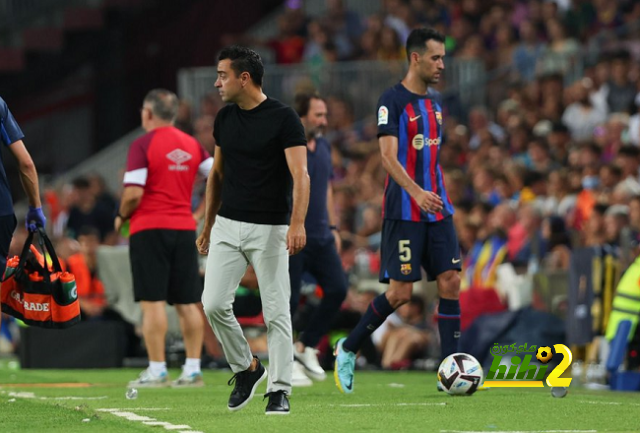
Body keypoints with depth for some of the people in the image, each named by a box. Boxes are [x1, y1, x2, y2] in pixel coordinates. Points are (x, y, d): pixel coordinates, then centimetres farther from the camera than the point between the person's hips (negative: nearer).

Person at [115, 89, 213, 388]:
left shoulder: (143, 145, -8)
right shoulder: (191, 145, 9)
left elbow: (133, 194, -16)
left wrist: (121, 216, 2)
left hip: (149, 229, -5)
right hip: (184, 229, 5)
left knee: (152, 301, -4)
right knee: (187, 303, 7)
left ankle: (157, 370, -8)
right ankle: (193, 369, 5)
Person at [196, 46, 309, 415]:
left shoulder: (284, 118, -10)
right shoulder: (224, 119, 8)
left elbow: (300, 174, -17)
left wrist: (297, 223, -30)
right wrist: (208, 225, 19)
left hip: (270, 229, -5)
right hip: (228, 225, 5)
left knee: (276, 311, -3)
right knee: (214, 303, -6)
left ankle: (280, 389, 6)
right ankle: (245, 368, 15)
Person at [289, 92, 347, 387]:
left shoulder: (323, 147, 13)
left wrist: (333, 227, 19)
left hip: (321, 237, 7)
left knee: (337, 289, -1)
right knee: (288, 300, -2)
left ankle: (305, 346, 14)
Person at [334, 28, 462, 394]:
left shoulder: (435, 101, 14)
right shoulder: (393, 100, -10)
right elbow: (389, 155, -20)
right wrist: (417, 192, -33)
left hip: (438, 209, 7)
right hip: (404, 211, -7)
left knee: (451, 282, -3)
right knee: (400, 292, -7)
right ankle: (348, 349, 13)